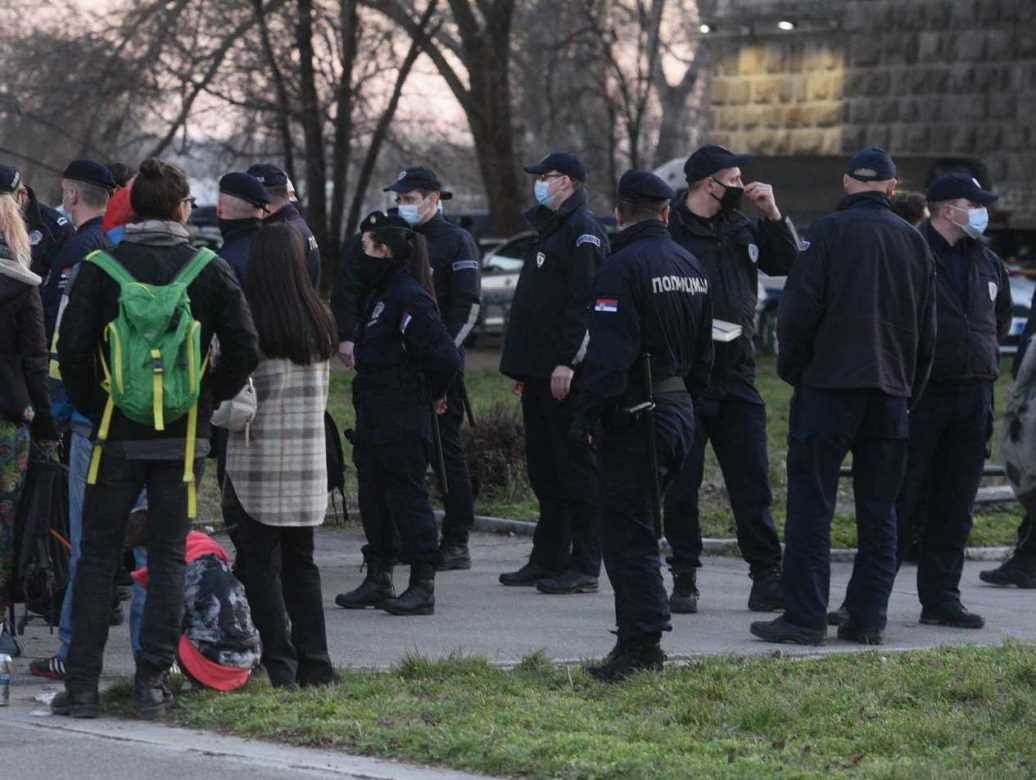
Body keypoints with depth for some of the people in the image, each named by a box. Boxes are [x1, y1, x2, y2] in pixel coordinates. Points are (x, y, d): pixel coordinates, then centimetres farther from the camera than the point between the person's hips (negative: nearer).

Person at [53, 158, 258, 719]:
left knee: (98, 554, 7)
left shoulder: (102, 267, -5)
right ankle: (152, 683, 6)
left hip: (116, 434, -1)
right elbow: (244, 350, -4)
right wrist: (207, 399, 10)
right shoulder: (211, 270, -2)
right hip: (183, 438, 1)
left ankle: (82, 684, 3)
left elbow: (72, 347, -9)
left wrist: (91, 405, 5)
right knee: (168, 557, 9)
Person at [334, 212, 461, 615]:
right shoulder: (381, 295, 13)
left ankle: (423, 586, -2)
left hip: (403, 418, -10)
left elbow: (445, 357, -23)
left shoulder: (410, 298, -18)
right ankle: (378, 578, 23)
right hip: (374, 415, 10)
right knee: (373, 495, 14)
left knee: (406, 495, -6)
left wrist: (429, 393, -8)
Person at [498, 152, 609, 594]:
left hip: (567, 373, -10)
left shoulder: (583, 232, -11)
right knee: (544, 468, 13)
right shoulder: (552, 229, 20)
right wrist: (520, 366, 20)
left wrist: (567, 362, -25)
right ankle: (548, 560, 19)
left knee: (575, 466, -7)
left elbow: (584, 301, -20)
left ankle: (584, 567, -5)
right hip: (540, 372, 10)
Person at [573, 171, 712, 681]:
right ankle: (644, 637, 20)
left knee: (625, 533, -5)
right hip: (679, 407, 8)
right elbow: (703, 351, 17)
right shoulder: (690, 265, 12)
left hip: (635, 414, -8)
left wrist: (587, 414, -17)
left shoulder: (623, 267, -15)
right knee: (639, 528, 17)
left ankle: (640, 644, -8)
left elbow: (609, 353, -22)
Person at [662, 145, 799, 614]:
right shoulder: (667, 229, -8)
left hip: (737, 376, 5)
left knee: (752, 484, 4)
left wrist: (773, 215, 1)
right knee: (681, 487, 3)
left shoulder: (742, 227, 11)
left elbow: (787, 264, 14)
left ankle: (767, 579, 7)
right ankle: (685, 580, 12)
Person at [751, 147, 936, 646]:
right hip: (891, 392, 5)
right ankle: (868, 619, 8)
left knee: (812, 504, -3)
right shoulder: (914, 242, 11)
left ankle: (804, 618, -7)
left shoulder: (829, 232, -5)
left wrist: (792, 371, 4)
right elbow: (927, 329, 15)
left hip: (828, 385, -5)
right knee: (878, 510, 9)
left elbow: (799, 310, -9)